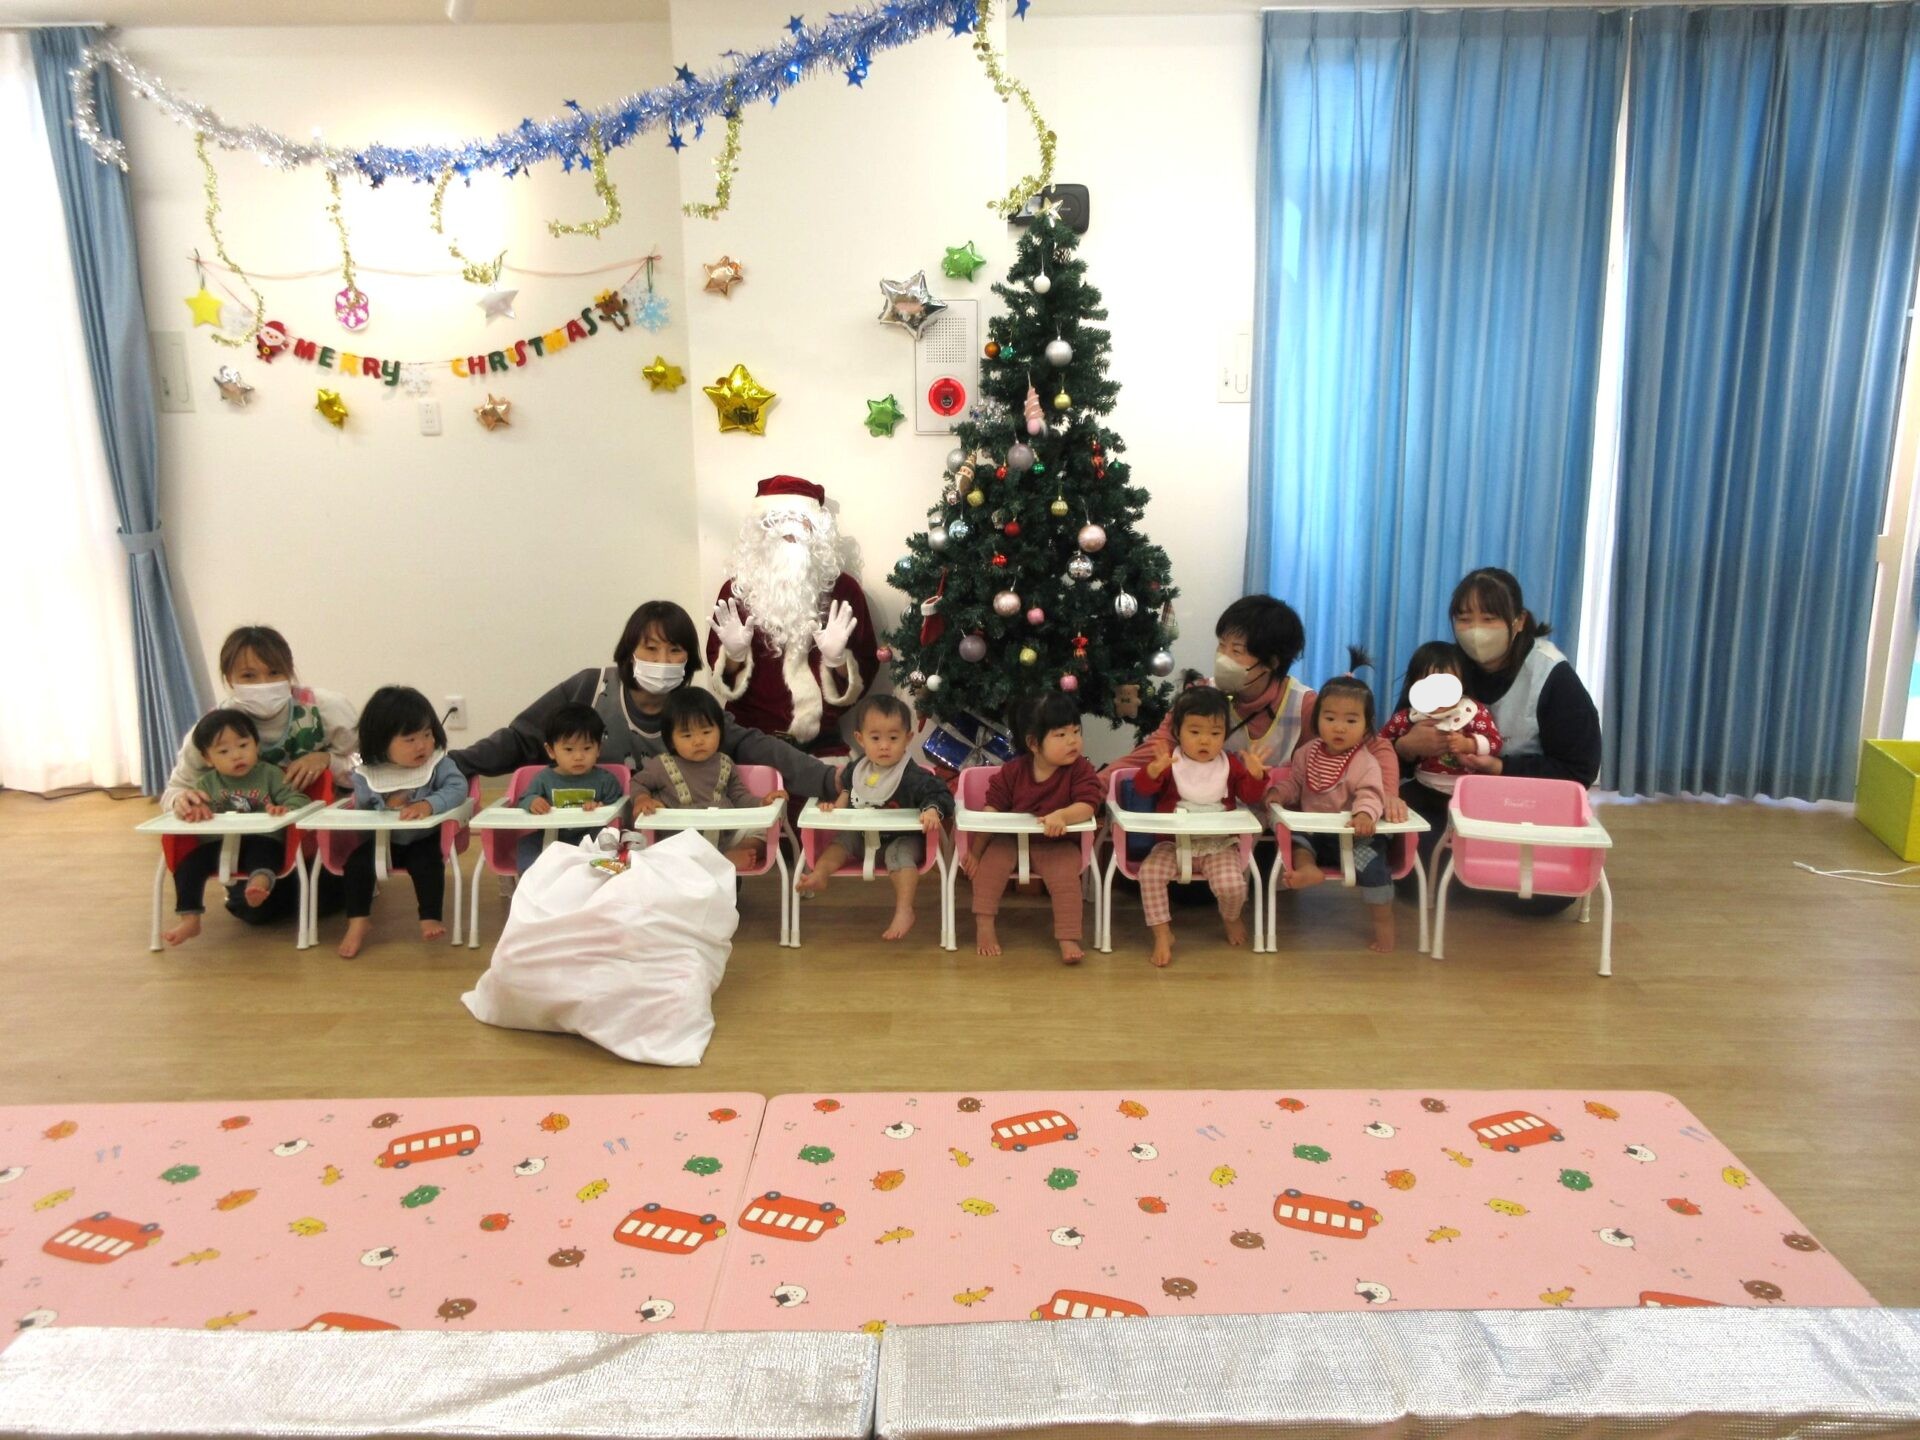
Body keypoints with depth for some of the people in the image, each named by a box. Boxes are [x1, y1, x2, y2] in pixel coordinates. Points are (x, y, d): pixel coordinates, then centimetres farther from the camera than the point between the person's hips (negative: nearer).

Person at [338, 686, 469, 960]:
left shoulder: (438, 762, -12)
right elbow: (363, 809, 0)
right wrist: (386, 807, -20)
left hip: (423, 839, -2)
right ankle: (358, 920, -5)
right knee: (357, 862, -18)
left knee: (428, 862, -28)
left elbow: (457, 788, -25)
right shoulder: (366, 773, -10)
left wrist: (429, 804, -41)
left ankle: (430, 917, -14)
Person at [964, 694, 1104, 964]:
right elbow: (992, 809, -2)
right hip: (1012, 840, 2)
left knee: (1066, 875, -28)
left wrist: (1062, 815, -42)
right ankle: (983, 927, -16)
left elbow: (1087, 805, -21)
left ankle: (1068, 940, -19)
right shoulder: (1013, 771, -5)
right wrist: (975, 849, -6)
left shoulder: (1079, 770, -9)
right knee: (993, 855, -25)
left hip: (1058, 845, -1)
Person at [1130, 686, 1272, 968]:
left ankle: (1231, 918, 14)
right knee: (1149, 872, -26)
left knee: (1232, 884, -25)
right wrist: (1155, 769, -35)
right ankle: (1162, 934, -10)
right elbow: (1142, 788, -14)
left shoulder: (1230, 764, 6)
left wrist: (1256, 775, -19)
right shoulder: (1170, 760, -1)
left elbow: (1250, 797, 2)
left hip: (1219, 845, 0)